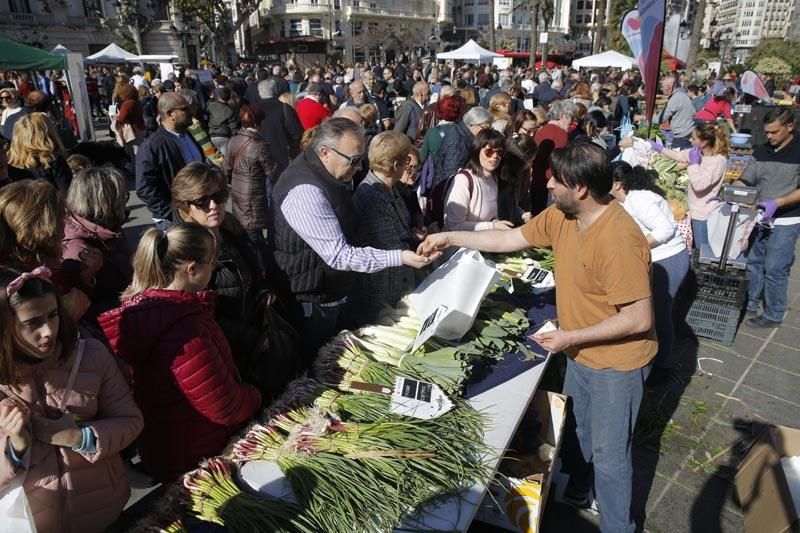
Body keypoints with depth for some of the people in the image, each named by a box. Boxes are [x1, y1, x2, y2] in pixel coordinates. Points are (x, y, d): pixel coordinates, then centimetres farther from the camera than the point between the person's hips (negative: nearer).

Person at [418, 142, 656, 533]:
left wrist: (571, 337, -25)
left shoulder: (619, 241, -32)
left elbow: (639, 318, -28)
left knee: (608, 454, 9)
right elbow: (509, 239, 4)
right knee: (574, 429, 27)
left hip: (616, 362, -8)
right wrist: (450, 237, 2)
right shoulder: (561, 215, -6)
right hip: (581, 354, 8)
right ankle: (575, 490, 53)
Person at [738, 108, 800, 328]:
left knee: (775, 269, -1)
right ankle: (750, 305, 28)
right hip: (760, 217, 5)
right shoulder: (761, 151, 5)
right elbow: (745, 181, 7)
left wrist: (777, 203, -25)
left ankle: (773, 316, 13)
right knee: (753, 262, 13)